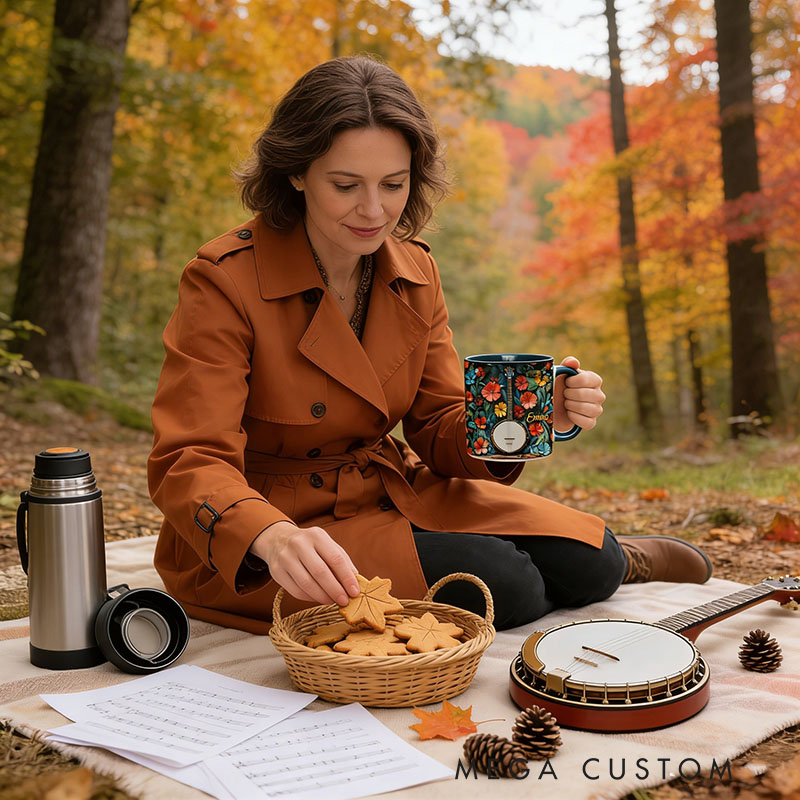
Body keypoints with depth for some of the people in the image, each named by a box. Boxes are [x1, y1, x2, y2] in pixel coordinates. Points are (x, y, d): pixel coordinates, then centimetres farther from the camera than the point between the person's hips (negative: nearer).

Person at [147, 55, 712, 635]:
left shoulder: (415, 272, -1)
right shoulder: (224, 281, -19)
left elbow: (439, 430, 0)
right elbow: (191, 462, -24)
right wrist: (273, 538, -45)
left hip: (390, 494, 5)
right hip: (247, 554, -5)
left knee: (587, 561, -11)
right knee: (490, 579, -24)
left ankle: (614, 562, 26)